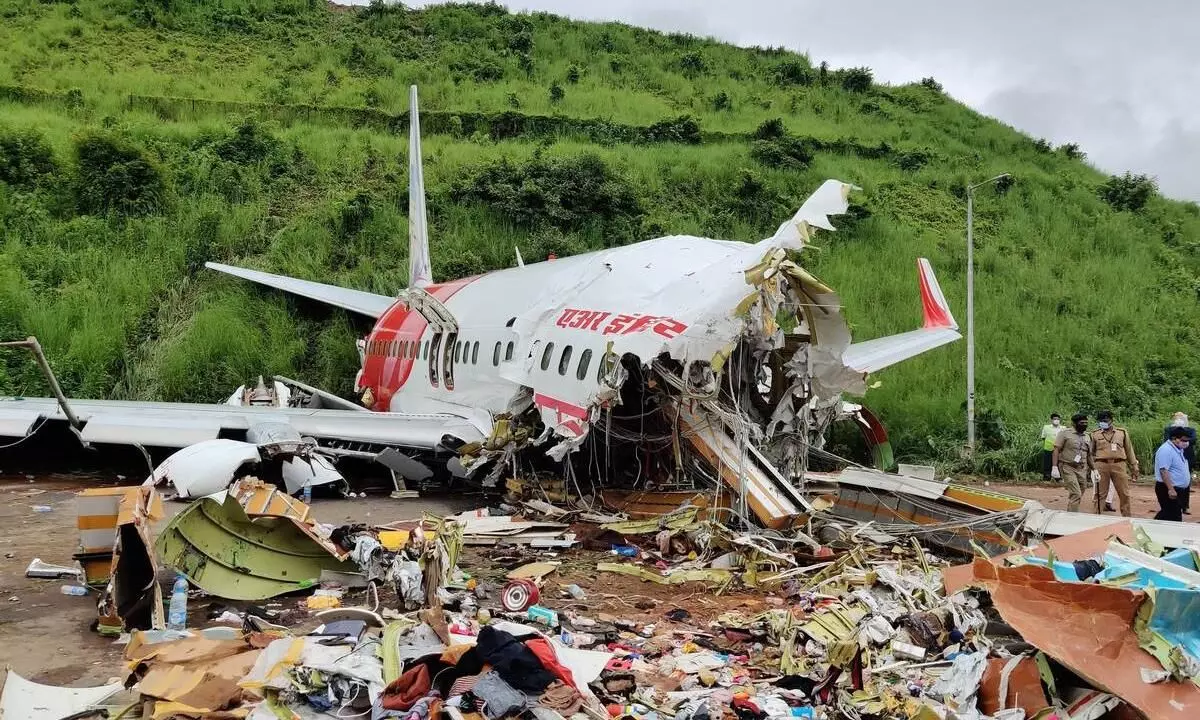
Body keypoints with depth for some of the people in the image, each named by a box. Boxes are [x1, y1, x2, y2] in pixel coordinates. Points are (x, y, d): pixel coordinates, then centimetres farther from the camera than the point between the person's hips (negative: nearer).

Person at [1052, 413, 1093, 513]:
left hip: (1082, 470, 6)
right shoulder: (1065, 434, -2)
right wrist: (1055, 467, -17)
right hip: (1068, 468, -6)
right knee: (1076, 494, -16)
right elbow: (1056, 450, -8)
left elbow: (1089, 455, 23)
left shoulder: (1087, 437, 17)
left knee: (1078, 496, 6)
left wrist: (1093, 469, 16)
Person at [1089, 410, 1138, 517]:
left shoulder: (1122, 432, 9)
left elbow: (1129, 450, 14)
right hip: (1101, 465, -1)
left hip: (1118, 465, 1)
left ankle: (1127, 517, 15)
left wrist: (1134, 467, 14)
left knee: (1124, 493, 4)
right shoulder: (1095, 434, 7)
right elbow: (1091, 453, 12)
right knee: (1100, 494, 2)